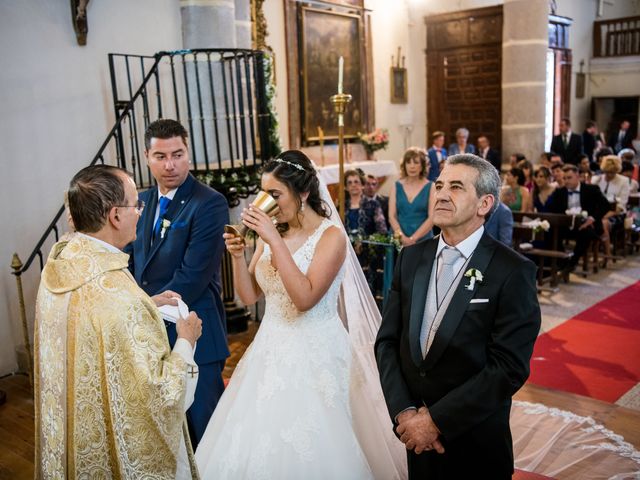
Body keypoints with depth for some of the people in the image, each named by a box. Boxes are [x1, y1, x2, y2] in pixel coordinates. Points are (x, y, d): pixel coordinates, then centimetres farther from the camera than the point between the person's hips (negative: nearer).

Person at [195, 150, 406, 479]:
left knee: (310, 446, 0)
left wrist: (275, 241, -24)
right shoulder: (271, 233, 5)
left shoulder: (331, 235, -12)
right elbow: (249, 296, 6)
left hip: (314, 353, -6)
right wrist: (238, 255, -9)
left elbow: (305, 298, -24)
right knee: (258, 440, 11)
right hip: (271, 349, 6)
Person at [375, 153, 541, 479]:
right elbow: (387, 340, 0)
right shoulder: (411, 257, 0)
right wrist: (404, 411, -12)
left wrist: (436, 419, -18)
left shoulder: (513, 271, -14)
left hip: (476, 439, -4)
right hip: (417, 431, 4)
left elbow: (510, 367, -18)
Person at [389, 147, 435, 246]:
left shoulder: (430, 188, 2)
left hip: (422, 240, -1)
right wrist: (402, 236, -12)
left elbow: (432, 218, -6)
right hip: (398, 240, 2)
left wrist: (413, 238, -14)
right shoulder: (397, 187, 7)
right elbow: (391, 216, 2)